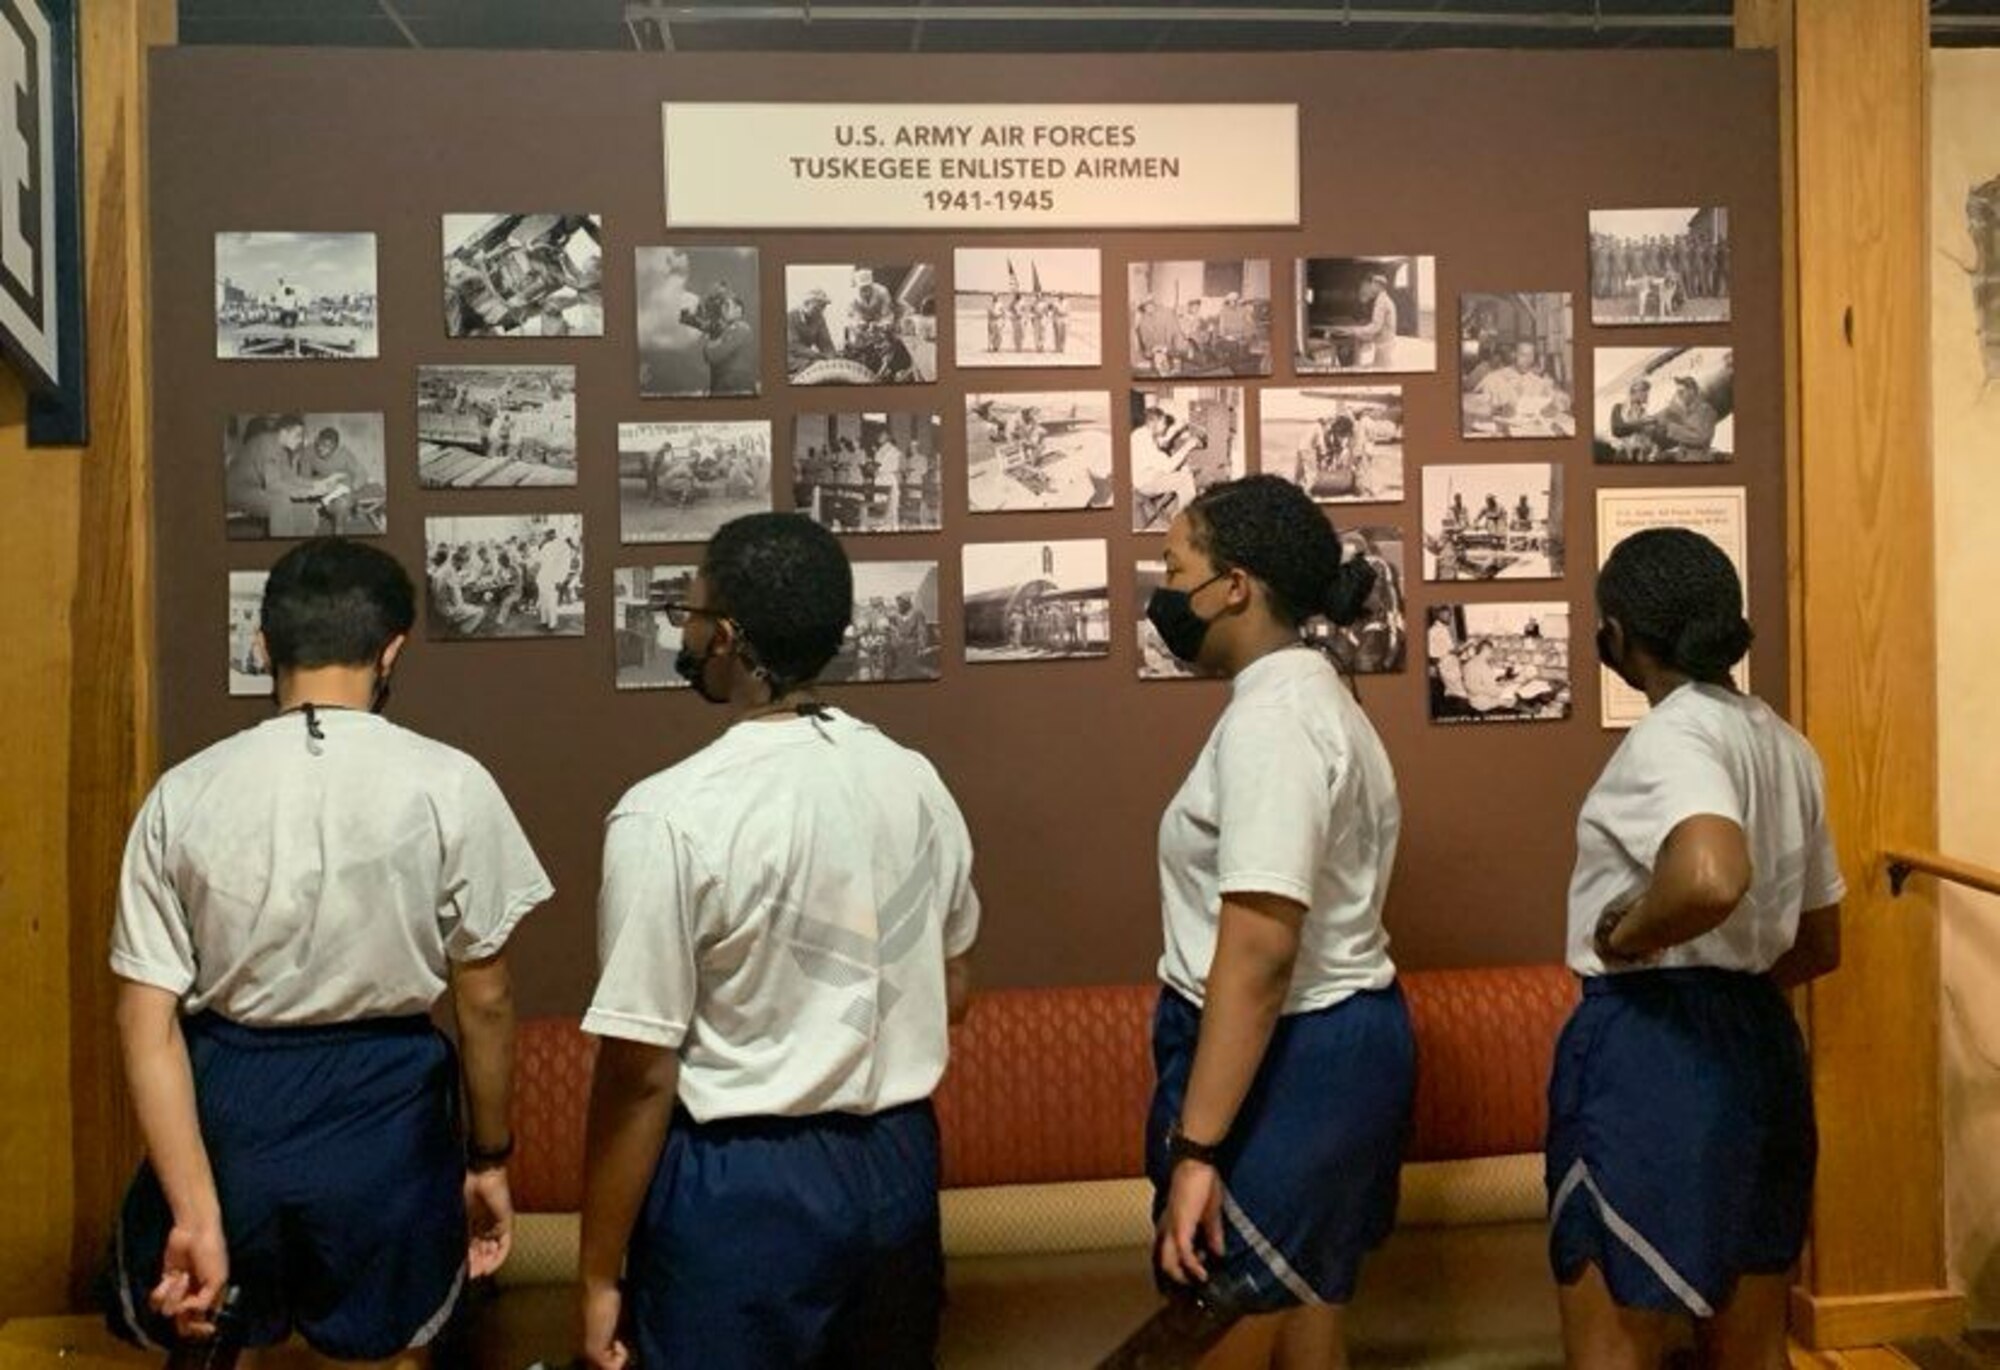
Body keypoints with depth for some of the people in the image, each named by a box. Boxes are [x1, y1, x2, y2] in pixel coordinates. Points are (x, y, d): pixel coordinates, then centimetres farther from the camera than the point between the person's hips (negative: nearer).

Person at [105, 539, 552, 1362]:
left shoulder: (185, 793, -5)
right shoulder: (447, 786, -12)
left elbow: (148, 1021, -10)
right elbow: (483, 1000, -7)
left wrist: (196, 1214, -9)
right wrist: (489, 1158, 6)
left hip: (227, 1113, 2)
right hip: (384, 1118, -1)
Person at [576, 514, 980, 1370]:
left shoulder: (671, 816, -19)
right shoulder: (915, 782, -2)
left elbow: (642, 1073, -17)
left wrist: (600, 1275, -7)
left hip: (739, 1184, -5)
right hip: (897, 1162, 6)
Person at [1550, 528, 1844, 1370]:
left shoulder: (1672, 734, -15)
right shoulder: (1786, 746, 11)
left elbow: (1710, 879, -36)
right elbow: (1820, 943, 18)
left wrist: (1621, 938, -19)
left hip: (1649, 1046, -9)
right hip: (1761, 1041, 9)